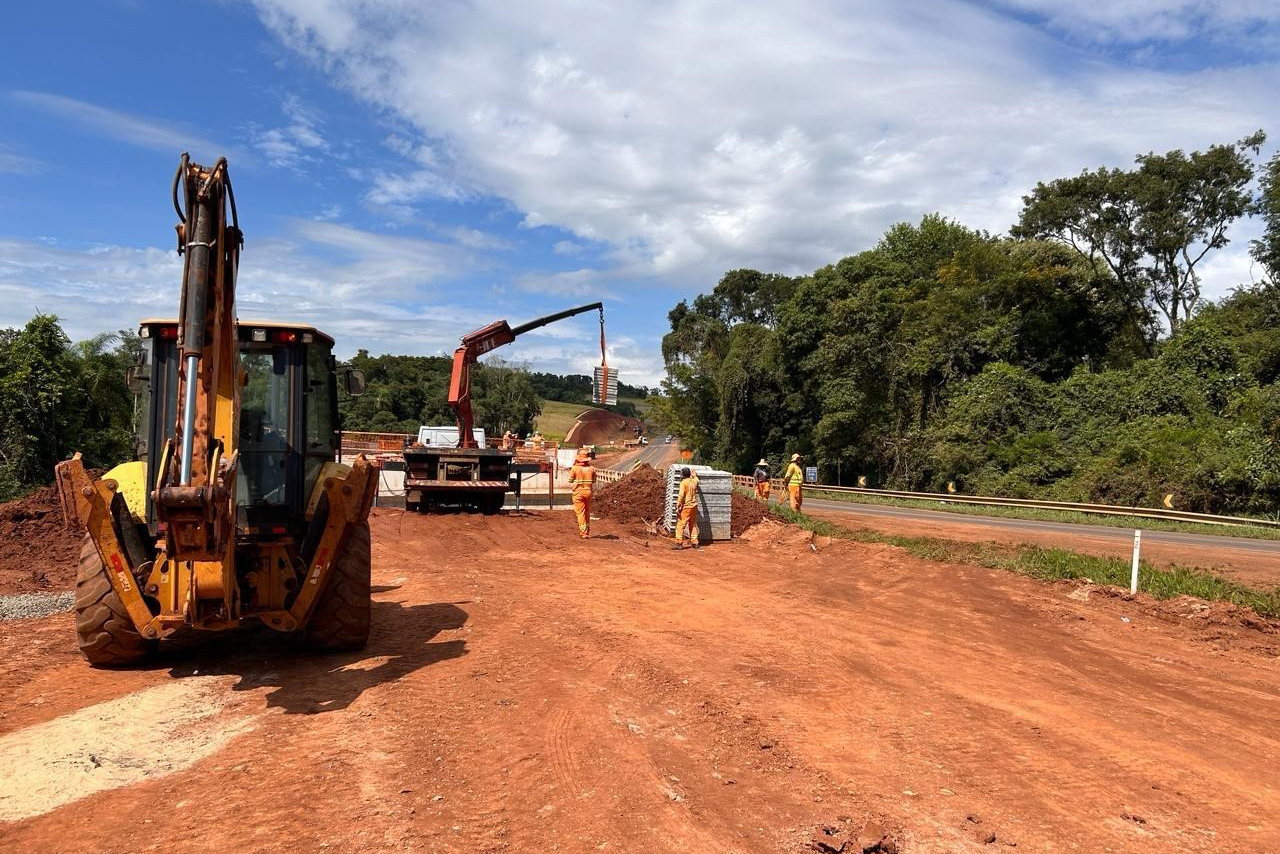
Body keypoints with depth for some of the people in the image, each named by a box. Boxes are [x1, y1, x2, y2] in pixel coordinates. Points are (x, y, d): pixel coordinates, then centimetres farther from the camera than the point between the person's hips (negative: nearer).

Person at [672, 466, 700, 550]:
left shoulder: (683, 482, -12)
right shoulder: (694, 481, 7)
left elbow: (681, 495, -19)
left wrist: (678, 507, -17)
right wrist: (694, 474, 53)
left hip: (686, 506, -7)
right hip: (694, 506, 7)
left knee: (681, 525, -5)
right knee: (693, 525, 16)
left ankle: (679, 543, -10)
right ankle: (695, 542, 18)